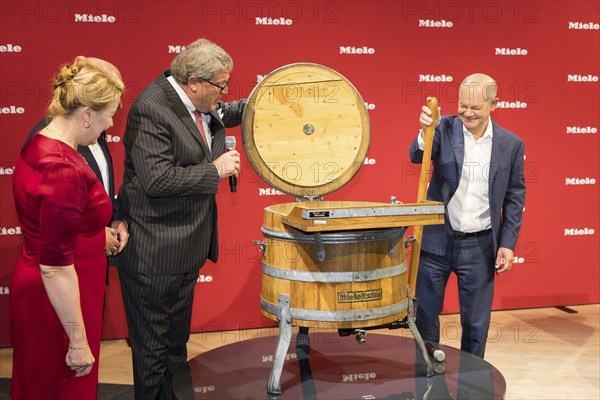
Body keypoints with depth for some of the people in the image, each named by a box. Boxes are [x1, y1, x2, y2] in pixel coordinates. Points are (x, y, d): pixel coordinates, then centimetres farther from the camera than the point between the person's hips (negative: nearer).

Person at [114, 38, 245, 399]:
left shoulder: (197, 101, 5)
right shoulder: (152, 109, -22)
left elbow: (220, 115, 29)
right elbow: (157, 180, -29)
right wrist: (215, 170, -21)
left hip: (188, 246, 9)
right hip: (155, 251, -9)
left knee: (176, 341, 23)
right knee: (153, 346, 7)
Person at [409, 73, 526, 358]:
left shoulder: (511, 144, -1)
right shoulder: (445, 128, -4)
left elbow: (514, 197, 3)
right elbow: (417, 157, -20)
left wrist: (507, 243, -2)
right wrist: (426, 130, -40)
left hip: (480, 247, 0)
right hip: (436, 240, 0)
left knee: (476, 323, 12)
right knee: (425, 315, 13)